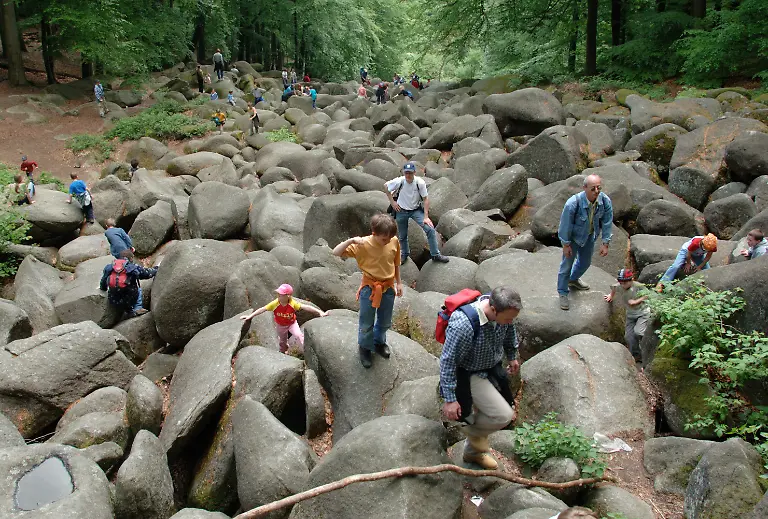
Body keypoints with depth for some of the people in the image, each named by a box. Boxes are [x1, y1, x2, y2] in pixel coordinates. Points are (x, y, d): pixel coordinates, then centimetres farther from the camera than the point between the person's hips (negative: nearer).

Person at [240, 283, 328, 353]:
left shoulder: (293, 303, -33)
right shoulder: (275, 304, -30)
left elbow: (306, 307, -38)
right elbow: (263, 309, -24)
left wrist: (320, 312, -46)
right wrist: (250, 316, -28)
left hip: (292, 323, -2)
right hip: (280, 325, 2)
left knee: (299, 335, -26)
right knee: (282, 342, 21)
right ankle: (283, 354, 49)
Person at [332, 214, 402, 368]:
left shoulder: (394, 242, -11)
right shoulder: (363, 244, -22)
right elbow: (336, 252, -26)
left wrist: (398, 282, 12)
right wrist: (351, 241, -39)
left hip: (388, 287, 3)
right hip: (369, 288, -3)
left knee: (385, 322, 21)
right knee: (366, 323, 11)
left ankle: (379, 342, 49)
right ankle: (365, 347, 37)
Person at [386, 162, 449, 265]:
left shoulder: (420, 182, -20)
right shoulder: (399, 181, -19)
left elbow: (425, 199, -12)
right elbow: (386, 186, -2)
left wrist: (426, 217, -15)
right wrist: (392, 202, -5)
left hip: (416, 210, 0)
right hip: (401, 211, 0)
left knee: (430, 229, -14)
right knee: (402, 235, 12)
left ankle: (435, 255, -1)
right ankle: (404, 254, 40)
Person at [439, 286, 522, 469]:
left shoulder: (503, 310, -18)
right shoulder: (463, 325, -39)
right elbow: (447, 361, -28)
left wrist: (513, 356, 20)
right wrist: (450, 399, -22)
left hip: (492, 368, 7)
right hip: (470, 375, -7)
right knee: (503, 416, -16)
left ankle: (473, 452, 45)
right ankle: (473, 430, 15)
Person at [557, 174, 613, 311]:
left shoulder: (605, 201, -24)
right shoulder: (573, 203, -37)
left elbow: (607, 223, -11)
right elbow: (566, 224, -24)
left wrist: (605, 243, -7)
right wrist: (566, 244, -15)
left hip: (590, 236, 5)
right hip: (573, 236, -5)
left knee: (585, 262, 24)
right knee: (567, 263, 4)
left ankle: (573, 280, 54)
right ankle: (562, 293, 23)